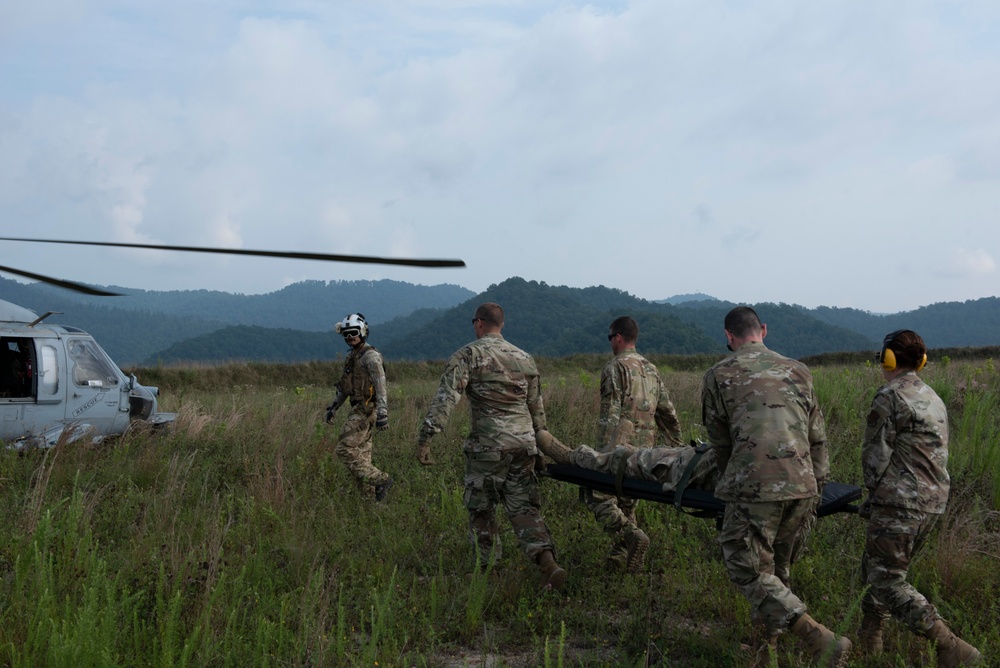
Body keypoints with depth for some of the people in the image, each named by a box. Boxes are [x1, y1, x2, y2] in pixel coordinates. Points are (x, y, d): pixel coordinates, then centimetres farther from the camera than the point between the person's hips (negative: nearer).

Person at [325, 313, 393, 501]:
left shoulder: (370, 356, -13)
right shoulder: (352, 357, 16)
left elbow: (381, 386, -21)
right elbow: (344, 386, 24)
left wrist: (382, 414, -28)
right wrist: (333, 407, 23)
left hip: (365, 410, -9)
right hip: (359, 409, 9)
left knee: (345, 449, -11)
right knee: (361, 453, 9)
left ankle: (380, 480, -10)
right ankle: (369, 494, 12)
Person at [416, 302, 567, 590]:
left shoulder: (468, 355, -5)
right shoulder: (525, 358, 13)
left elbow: (445, 398, -16)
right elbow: (536, 406, 19)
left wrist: (425, 438, -17)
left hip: (487, 447, -5)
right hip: (524, 444, 5)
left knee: (481, 511, 10)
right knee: (524, 508, 6)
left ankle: (485, 571, 15)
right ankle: (547, 563, -12)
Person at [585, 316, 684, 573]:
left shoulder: (615, 368, -7)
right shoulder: (651, 369, 16)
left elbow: (610, 415, -16)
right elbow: (667, 413, 19)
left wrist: (603, 454, -19)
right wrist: (679, 448, 26)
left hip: (620, 446, -7)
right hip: (645, 448, 7)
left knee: (598, 496, -5)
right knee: (626, 502, 14)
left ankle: (632, 536, -23)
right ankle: (620, 559, 12)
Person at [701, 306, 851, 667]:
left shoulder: (718, 376, 6)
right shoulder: (797, 371, 16)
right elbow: (817, 437, 17)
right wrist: (818, 482, 26)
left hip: (754, 487, -5)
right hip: (802, 485, 5)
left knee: (749, 571, 0)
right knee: (776, 569, 21)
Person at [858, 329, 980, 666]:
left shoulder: (890, 397, -12)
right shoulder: (933, 399, 16)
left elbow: (876, 455, -11)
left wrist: (874, 494, 8)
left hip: (900, 503, -9)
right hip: (933, 502, 9)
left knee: (887, 582, -5)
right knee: (875, 568, 19)